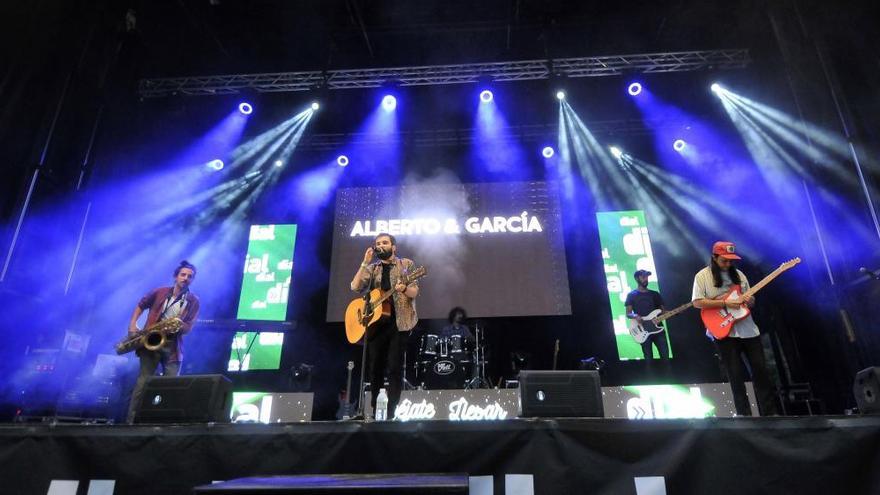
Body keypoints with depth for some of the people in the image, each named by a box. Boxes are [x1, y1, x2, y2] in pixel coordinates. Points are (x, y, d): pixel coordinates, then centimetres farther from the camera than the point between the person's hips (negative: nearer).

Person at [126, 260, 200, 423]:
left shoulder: (194, 301, 2)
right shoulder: (160, 292, 2)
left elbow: (189, 327, -1)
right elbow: (141, 305, 15)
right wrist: (132, 324, 2)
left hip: (173, 347, 1)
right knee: (143, 381, -3)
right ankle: (131, 420, 5)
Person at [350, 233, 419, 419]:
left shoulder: (406, 264, 6)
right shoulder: (372, 268, 14)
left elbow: (414, 292, -3)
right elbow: (355, 287, -2)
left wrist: (404, 288, -25)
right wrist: (365, 263, -7)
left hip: (399, 321, -3)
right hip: (375, 321, 3)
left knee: (395, 367, -4)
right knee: (374, 367, 5)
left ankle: (391, 412, 3)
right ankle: (373, 410, 16)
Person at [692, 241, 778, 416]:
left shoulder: (738, 274, 10)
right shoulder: (702, 276, -5)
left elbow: (749, 297, 16)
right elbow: (697, 302, -13)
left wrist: (750, 300, -8)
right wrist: (725, 303, -20)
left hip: (748, 329, 5)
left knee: (761, 369, 6)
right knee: (736, 375, 1)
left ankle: (770, 412, 17)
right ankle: (744, 414, 12)